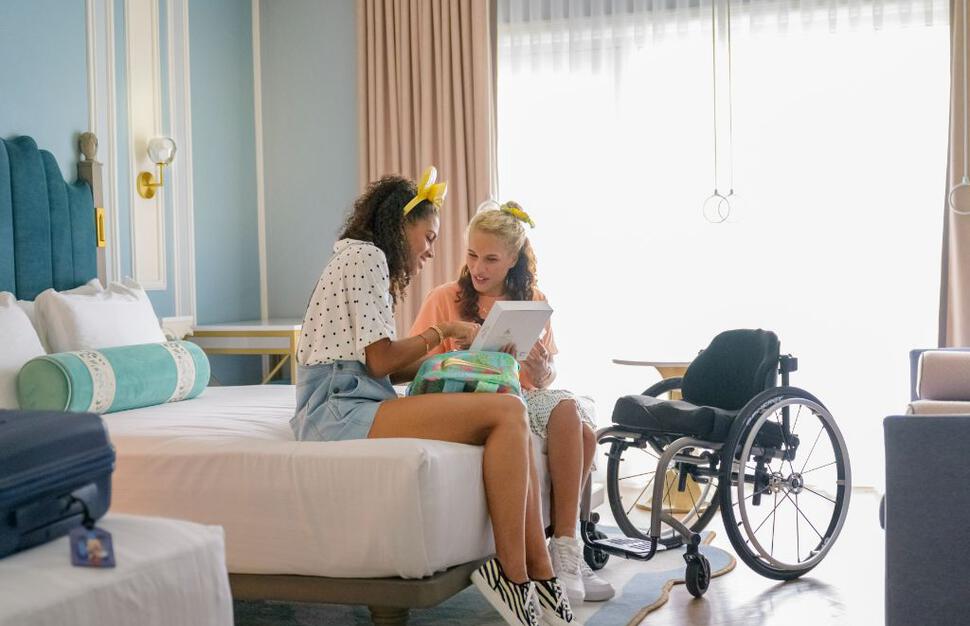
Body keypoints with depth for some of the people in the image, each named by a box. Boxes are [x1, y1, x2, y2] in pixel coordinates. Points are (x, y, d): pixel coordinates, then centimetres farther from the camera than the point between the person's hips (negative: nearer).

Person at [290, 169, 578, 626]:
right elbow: (379, 361, -11)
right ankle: (513, 572, -19)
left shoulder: (362, 259, 26)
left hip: (355, 406, 10)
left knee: (510, 414, -6)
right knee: (507, 412, -21)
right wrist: (439, 334, 3)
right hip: (340, 409, -10)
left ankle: (538, 571, -14)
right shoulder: (366, 255, -5)